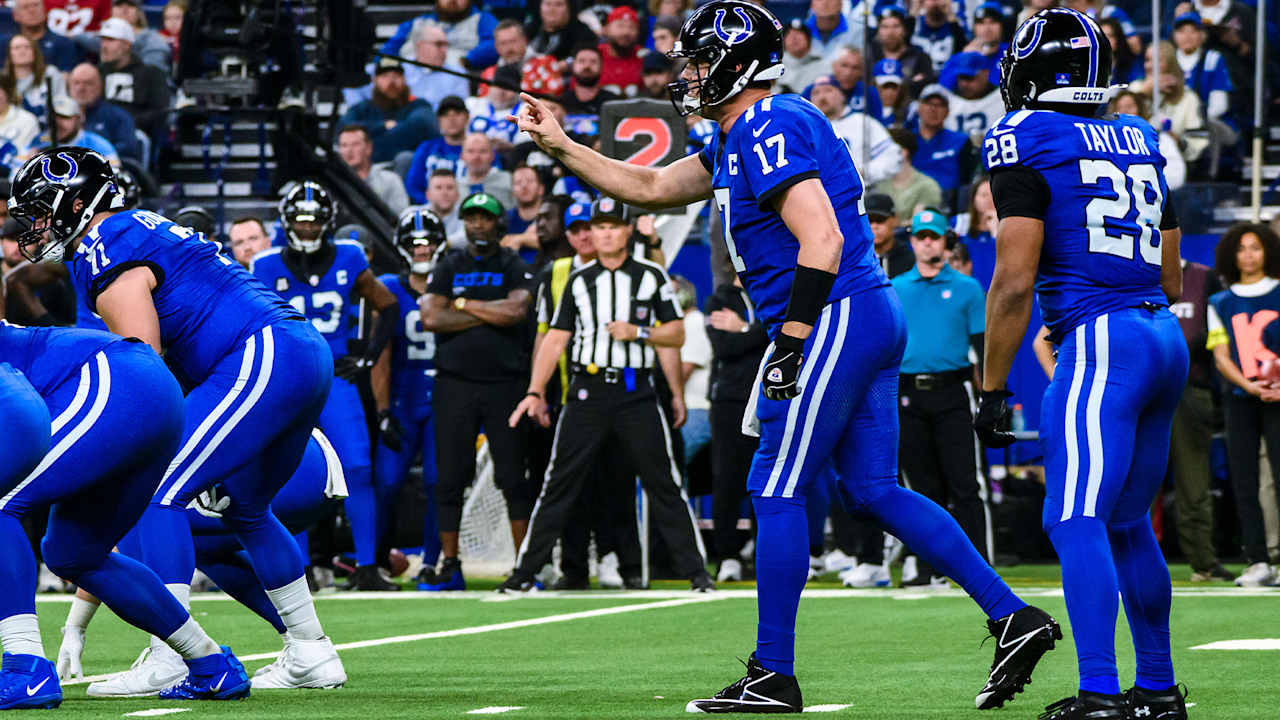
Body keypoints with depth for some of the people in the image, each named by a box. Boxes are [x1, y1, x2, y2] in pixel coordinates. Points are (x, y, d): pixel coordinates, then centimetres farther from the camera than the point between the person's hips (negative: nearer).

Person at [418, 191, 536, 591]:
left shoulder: (514, 268, 5)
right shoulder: (448, 267, 9)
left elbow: (517, 311, -13)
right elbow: (432, 319, -5)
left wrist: (464, 305, -5)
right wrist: (492, 314, -6)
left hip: (505, 382, -2)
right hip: (455, 382, 2)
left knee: (514, 477, -1)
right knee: (449, 478, 1)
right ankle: (449, 565, 8)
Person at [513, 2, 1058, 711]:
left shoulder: (770, 130, -14)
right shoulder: (741, 138, 18)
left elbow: (821, 241, -22)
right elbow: (652, 187, 30)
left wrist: (789, 344, -22)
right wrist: (560, 147, 25)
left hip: (836, 322, -10)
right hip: (869, 321, 10)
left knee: (776, 491, -4)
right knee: (875, 490, 9)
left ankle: (772, 676, 0)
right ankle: (1012, 617, 5)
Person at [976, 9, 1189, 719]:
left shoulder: (1023, 140, -4)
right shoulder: (1139, 141, 18)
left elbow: (1015, 280, -10)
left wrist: (992, 390, -5)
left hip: (1098, 341, -8)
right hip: (1165, 340, 8)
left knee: (1075, 521, -11)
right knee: (1127, 523, 17)